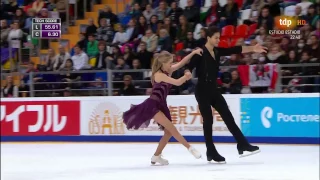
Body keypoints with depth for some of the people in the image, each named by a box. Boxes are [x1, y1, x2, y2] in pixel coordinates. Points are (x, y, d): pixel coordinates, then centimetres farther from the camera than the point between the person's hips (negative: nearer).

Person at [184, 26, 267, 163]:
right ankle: (211, 153, 4)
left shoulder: (217, 51, 8)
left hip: (213, 90, 7)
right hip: (202, 90, -7)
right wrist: (187, 73, -41)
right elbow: (189, 66, -19)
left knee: (228, 116, 6)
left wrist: (252, 49, -7)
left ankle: (243, 145, 9)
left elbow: (235, 50, 3)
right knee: (208, 120, -3)